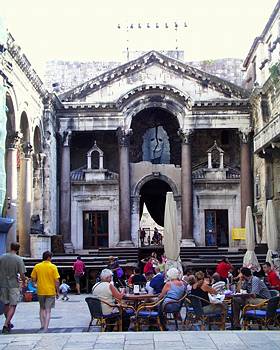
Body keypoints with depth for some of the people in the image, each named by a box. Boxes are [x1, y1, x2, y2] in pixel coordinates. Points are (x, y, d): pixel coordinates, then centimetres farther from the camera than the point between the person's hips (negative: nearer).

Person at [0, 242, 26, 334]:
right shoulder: (19, 259, -9)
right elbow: (22, 274, -11)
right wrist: (24, 282, 7)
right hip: (14, 285, -4)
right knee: (13, 306, 3)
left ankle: (8, 323, 32)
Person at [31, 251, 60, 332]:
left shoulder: (37, 266, -2)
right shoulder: (53, 267, -9)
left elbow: (33, 279, 2)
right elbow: (57, 281, -10)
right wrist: (58, 292, -1)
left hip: (40, 291, 2)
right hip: (50, 291, -2)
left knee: (42, 308, 22)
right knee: (48, 310, 4)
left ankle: (42, 325, 15)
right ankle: (46, 328, -2)